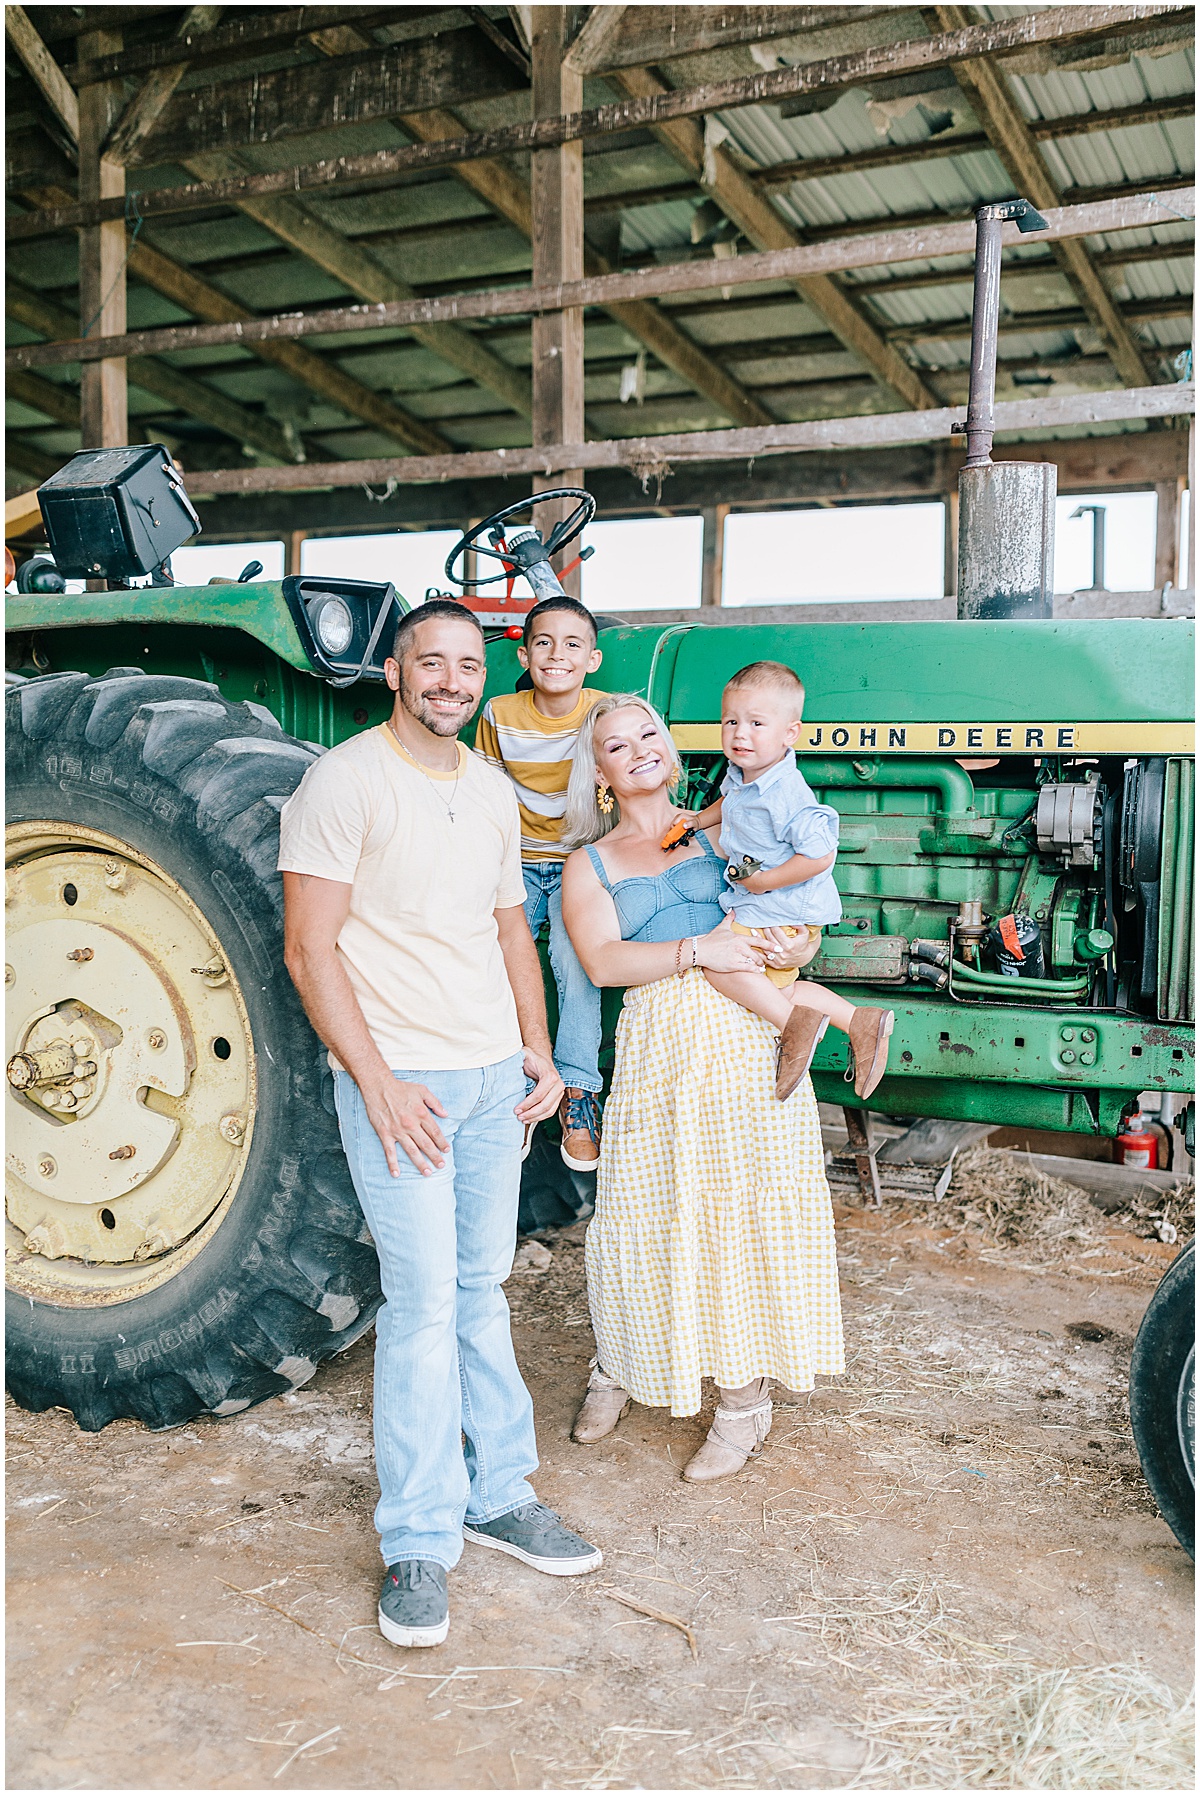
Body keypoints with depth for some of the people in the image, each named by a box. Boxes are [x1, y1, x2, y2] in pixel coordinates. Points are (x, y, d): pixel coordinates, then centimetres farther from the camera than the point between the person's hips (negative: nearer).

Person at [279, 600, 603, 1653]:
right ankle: (419, 1545, 7)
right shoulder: (344, 783, -10)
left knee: (482, 1287, 14)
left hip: (497, 1077, 7)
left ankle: (498, 1496, 26)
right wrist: (378, 1082, -18)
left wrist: (537, 1049, 8)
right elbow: (310, 949, -14)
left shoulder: (493, 794, 12)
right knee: (425, 1299, -6)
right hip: (399, 1078, -6)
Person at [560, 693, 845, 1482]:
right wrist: (698, 950, -14)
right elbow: (601, 960, -3)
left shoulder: (719, 833, 16)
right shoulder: (589, 865, 12)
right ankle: (619, 1366, 29)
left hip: (746, 1037, 0)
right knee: (645, 1211, 3)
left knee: (744, 1208, 0)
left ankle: (744, 1395, 14)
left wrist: (784, 945, -9)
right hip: (659, 1041, 0)